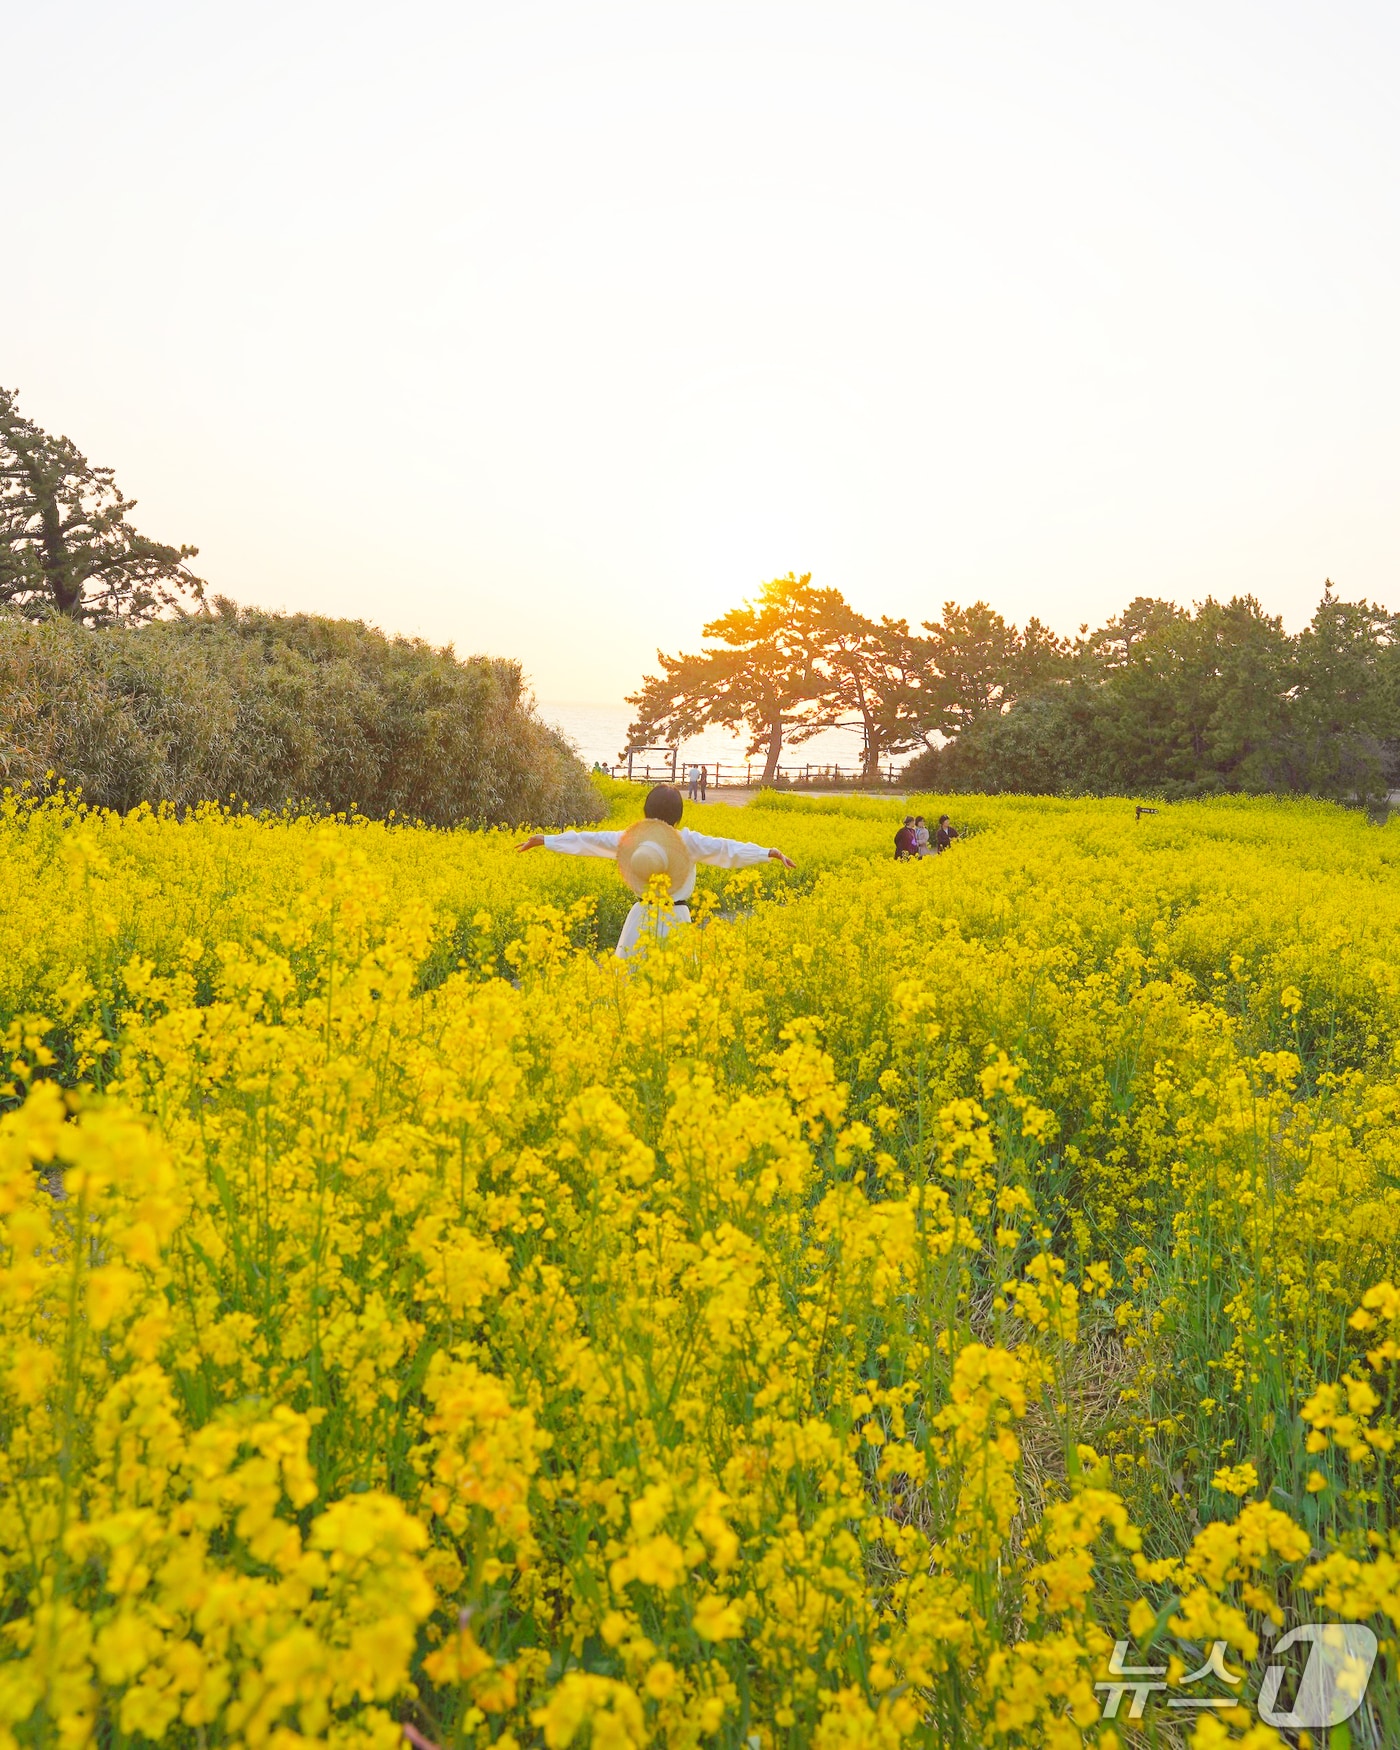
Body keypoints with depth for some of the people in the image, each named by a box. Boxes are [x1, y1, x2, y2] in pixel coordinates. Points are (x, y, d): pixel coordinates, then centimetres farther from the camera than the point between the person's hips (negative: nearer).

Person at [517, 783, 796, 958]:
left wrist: (545, 839, 5)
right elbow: (729, 848, -5)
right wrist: (771, 852, 1)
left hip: (642, 918, 1)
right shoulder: (689, 842, -8)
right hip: (676, 918, -1)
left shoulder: (634, 839, -6)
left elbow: (589, 840, -2)